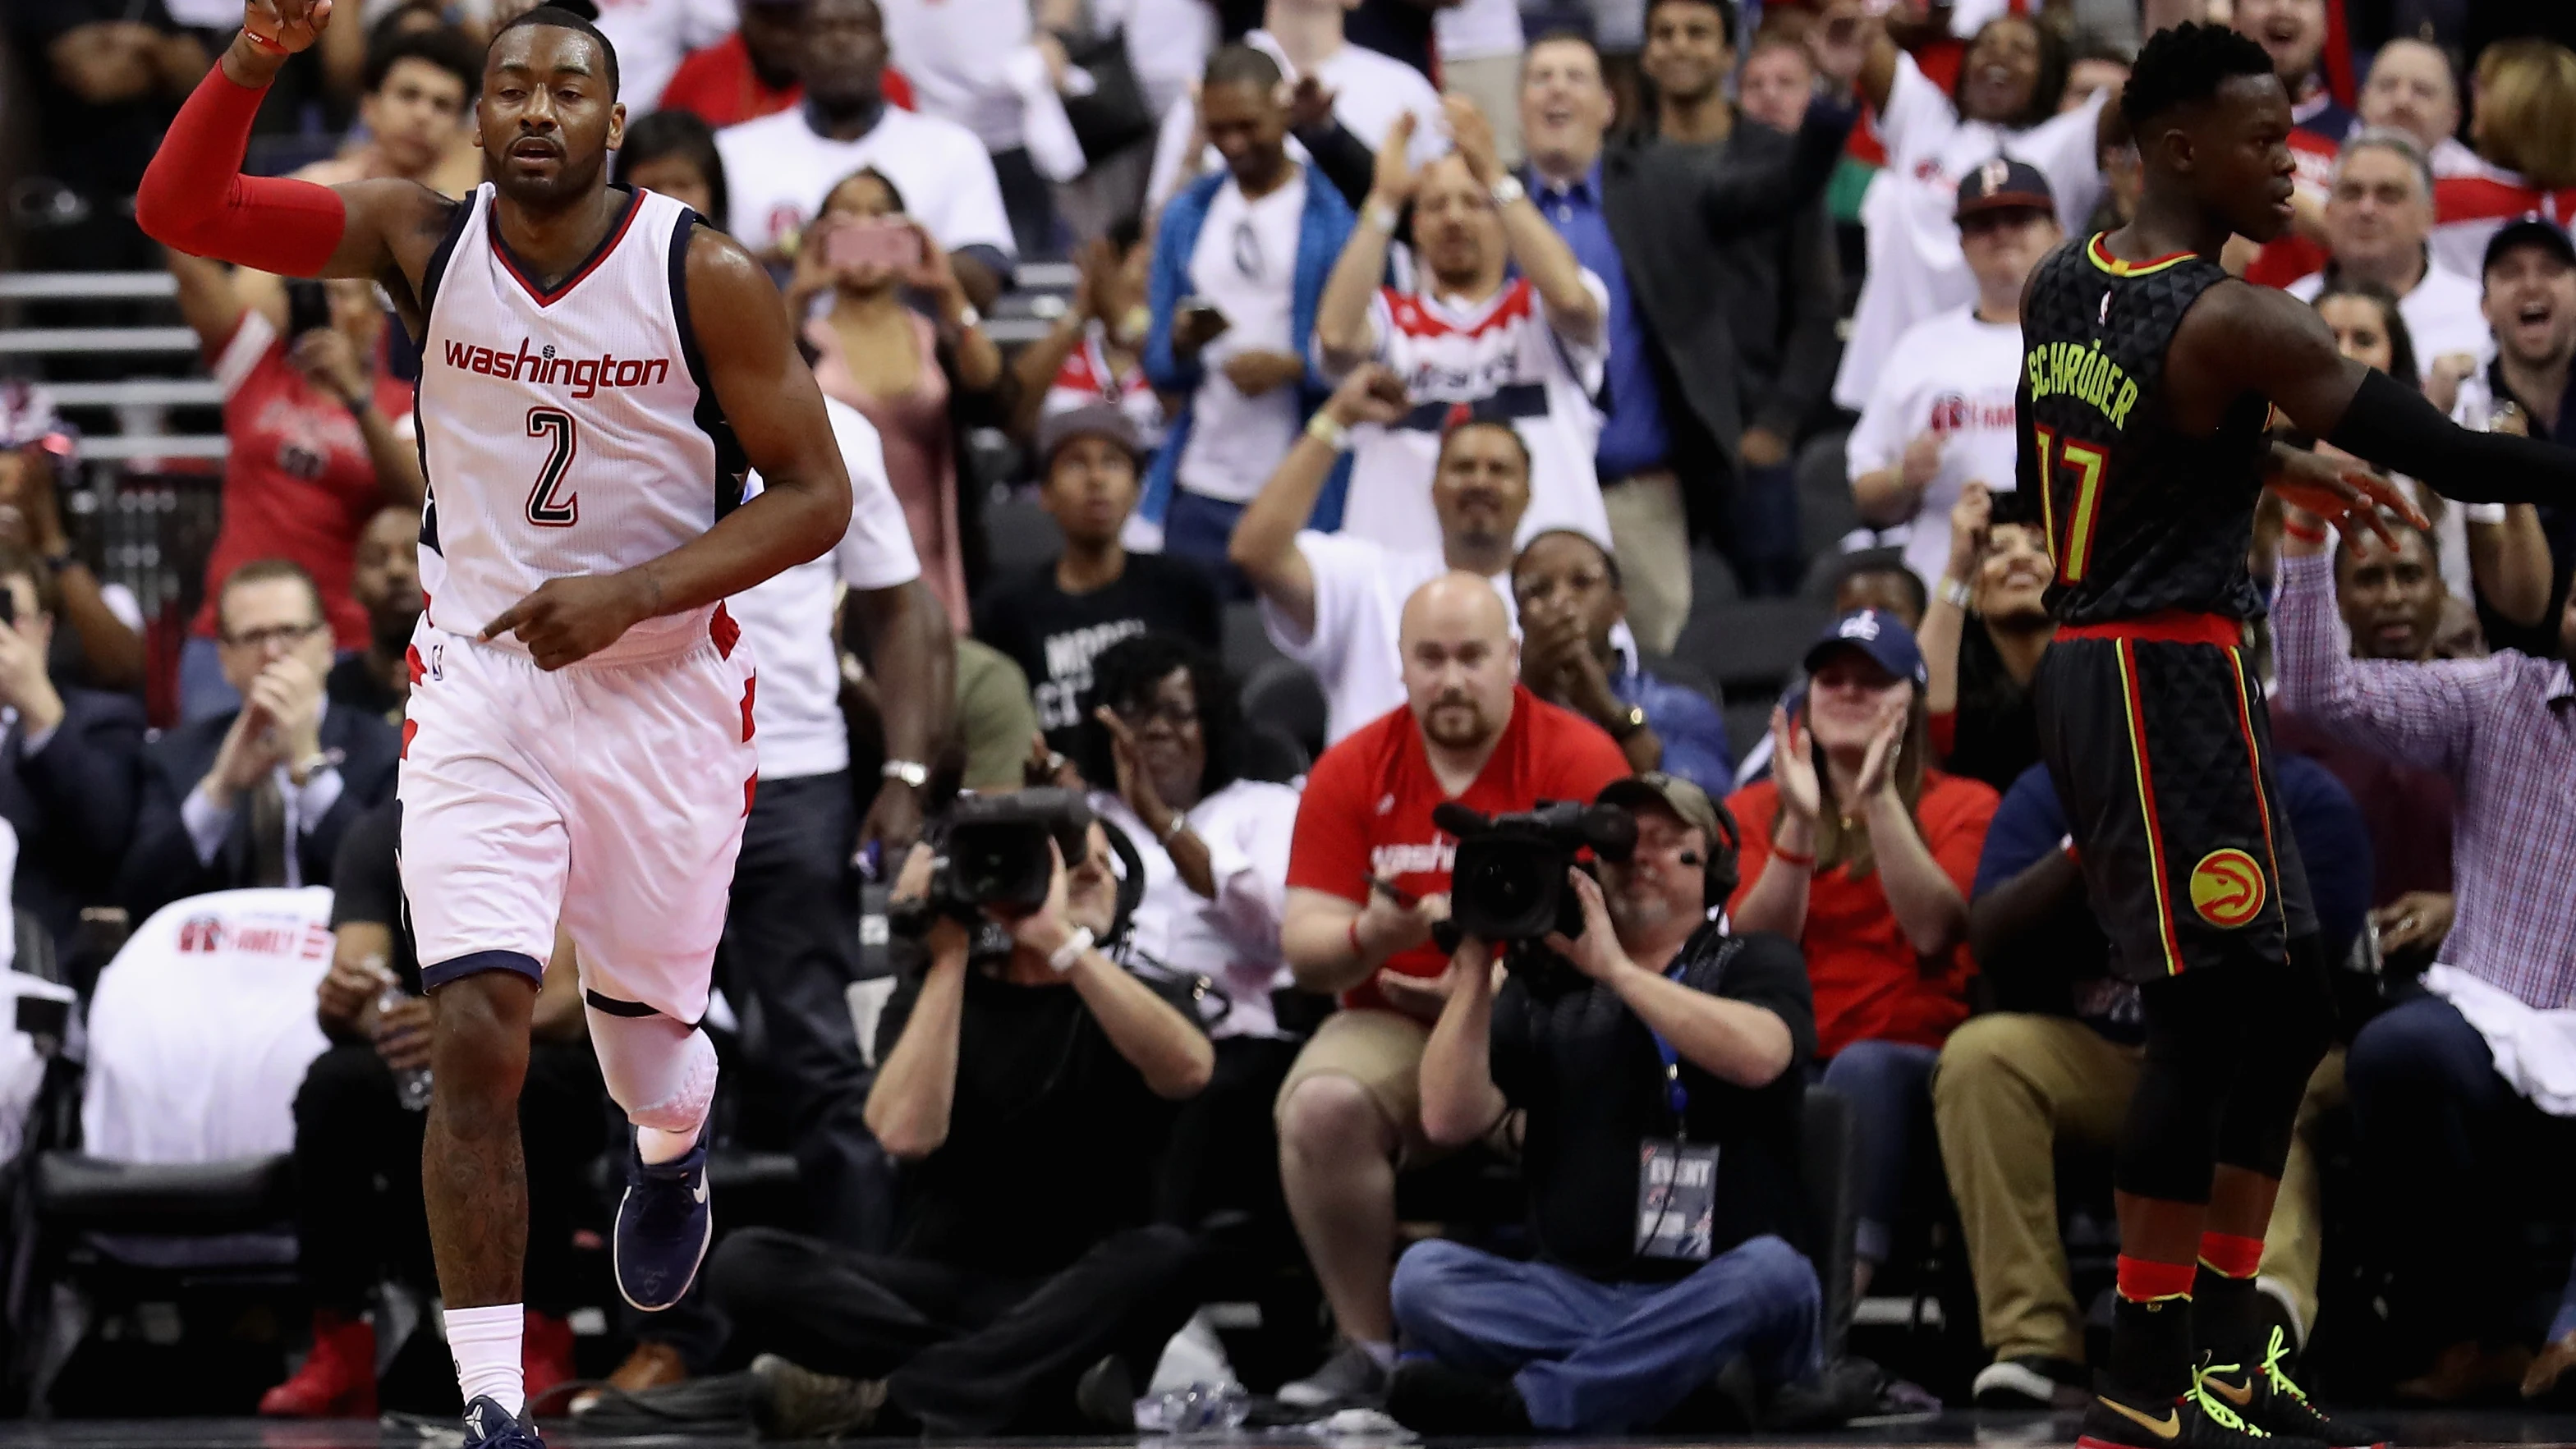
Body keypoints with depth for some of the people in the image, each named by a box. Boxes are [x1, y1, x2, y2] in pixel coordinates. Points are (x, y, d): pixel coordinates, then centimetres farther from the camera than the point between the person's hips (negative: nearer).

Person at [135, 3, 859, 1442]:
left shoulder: (705, 276, -12)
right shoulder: (423, 240, -6)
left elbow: (814, 494, -9)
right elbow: (178, 210, -13)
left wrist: (629, 593, -21)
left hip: (659, 691, 0)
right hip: (481, 689, 0)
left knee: (648, 1026, 17)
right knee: (477, 1040, -14)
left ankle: (672, 1158, 56)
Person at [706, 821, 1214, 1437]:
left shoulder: (1138, 999, 9)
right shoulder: (934, 991, 9)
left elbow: (1187, 1070, -17)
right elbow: (906, 1133, -12)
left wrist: (1061, 940, -21)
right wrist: (948, 958, -9)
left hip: (1076, 1301, -1)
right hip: (941, 1288, 1)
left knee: (1166, 1256, -35)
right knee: (748, 1264, -25)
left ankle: (895, 1405, -36)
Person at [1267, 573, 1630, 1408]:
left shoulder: (1578, 760, -3)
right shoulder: (1352, 772, 5)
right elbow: (1305, 951, 1)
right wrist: (1371, 936, -22)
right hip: (1393, 1022, 3)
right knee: (1321, 1107, -29)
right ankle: (1367, 1348, -15)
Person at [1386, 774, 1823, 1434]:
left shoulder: (1754, 963, 10)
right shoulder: (1549, 982, 16)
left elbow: (1757, 1056, -15)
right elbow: (1450, 1118, 5)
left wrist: (1614, 968, -14)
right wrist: (1474, 966, -3)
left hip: (1709, 1300, -2)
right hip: (1575, 1294, 2)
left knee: (1770, 1273, -36)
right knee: (1425, 1272, -23)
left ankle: (1517, 1406, -42)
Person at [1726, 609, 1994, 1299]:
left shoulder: (1961, 806, 10)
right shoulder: (1756, 808, 16)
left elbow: (1933, 930, -10)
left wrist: (1880, 797, -15)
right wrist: (1799, 822, -13)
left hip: (1914, 1061, -1)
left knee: (1862, 1069, -38)